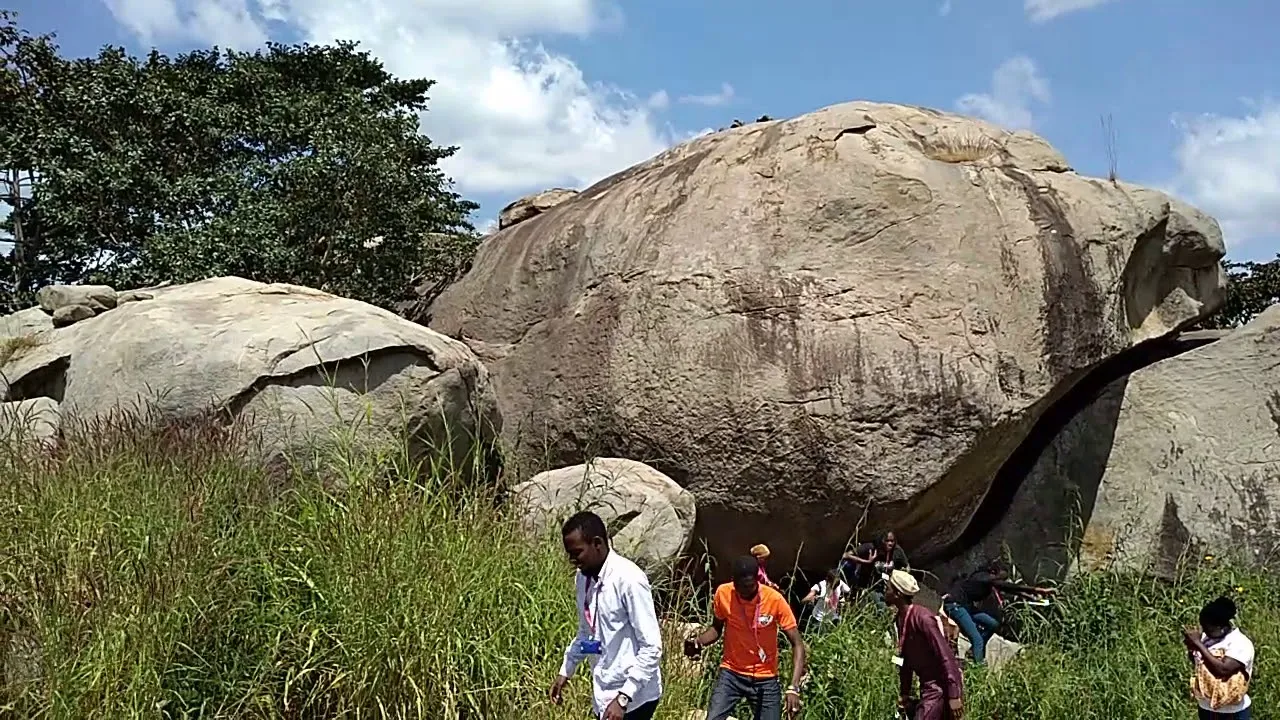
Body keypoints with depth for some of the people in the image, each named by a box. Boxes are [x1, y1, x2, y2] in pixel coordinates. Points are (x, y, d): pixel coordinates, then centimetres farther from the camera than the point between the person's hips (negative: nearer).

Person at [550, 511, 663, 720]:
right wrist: (566, 670, 16)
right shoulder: (583, 578, 4)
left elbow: (652, 647, -21)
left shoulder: (628, 579, -20)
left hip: (634, 696, -8)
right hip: (604, 693, 8)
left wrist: (623, 697, -23)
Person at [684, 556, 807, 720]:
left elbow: (797, 644, -15)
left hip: (765, 679, -1)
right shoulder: (723, 593, -11)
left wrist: (793, 687, -27)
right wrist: (698, 640, -14)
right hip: (731, 674, 1)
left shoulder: (775, 600, -18)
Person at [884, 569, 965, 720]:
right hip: (927, 686, 9)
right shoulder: (900, 620, 5)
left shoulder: (922, 617, -21)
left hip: (941, 686, -9)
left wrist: (955, 696, -25)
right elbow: (906, 659, 13)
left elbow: (946, 655, -23)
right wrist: (904, 694, 13)